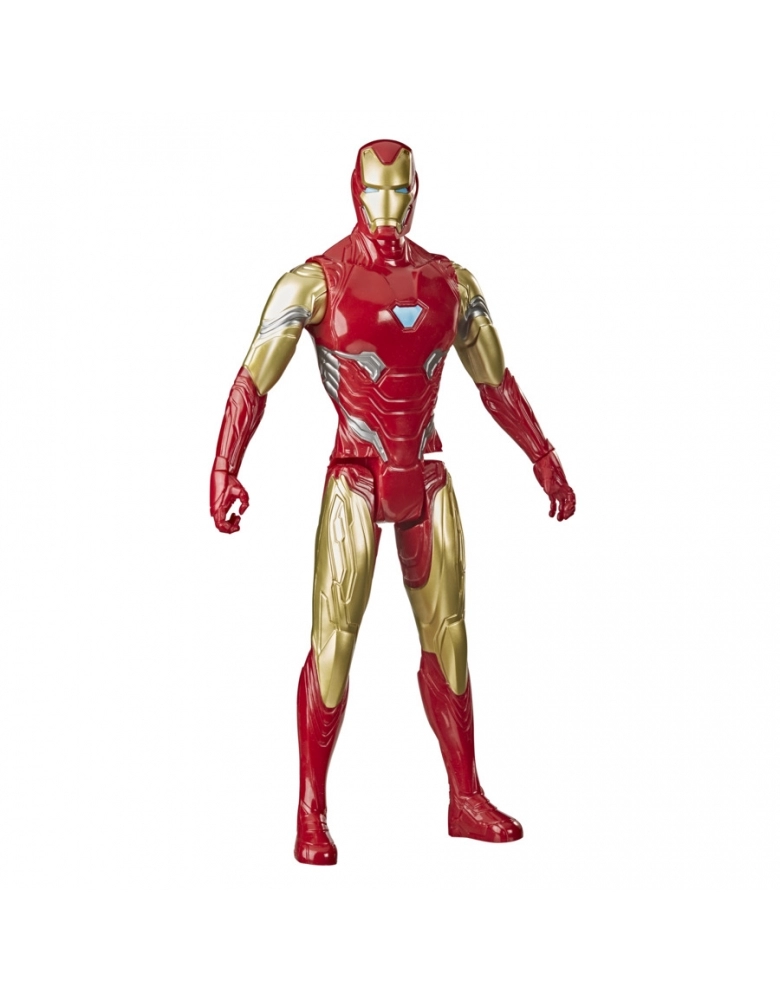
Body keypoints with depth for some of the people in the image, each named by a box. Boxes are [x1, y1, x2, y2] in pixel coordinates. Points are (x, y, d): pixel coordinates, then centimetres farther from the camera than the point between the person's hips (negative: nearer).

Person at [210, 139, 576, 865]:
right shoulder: (315, 281, -5)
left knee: (446, 635, 8)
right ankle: (311, 815, 1)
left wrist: (544, 459, 18)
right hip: (354, 481, -4)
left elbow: (496, 383, 16)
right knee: (333, 638, -8)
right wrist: (225, 469, -25)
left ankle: (466, 799, 19)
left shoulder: (450, 282, 8)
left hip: (426, 479, 5)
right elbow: (253, 381, -12)